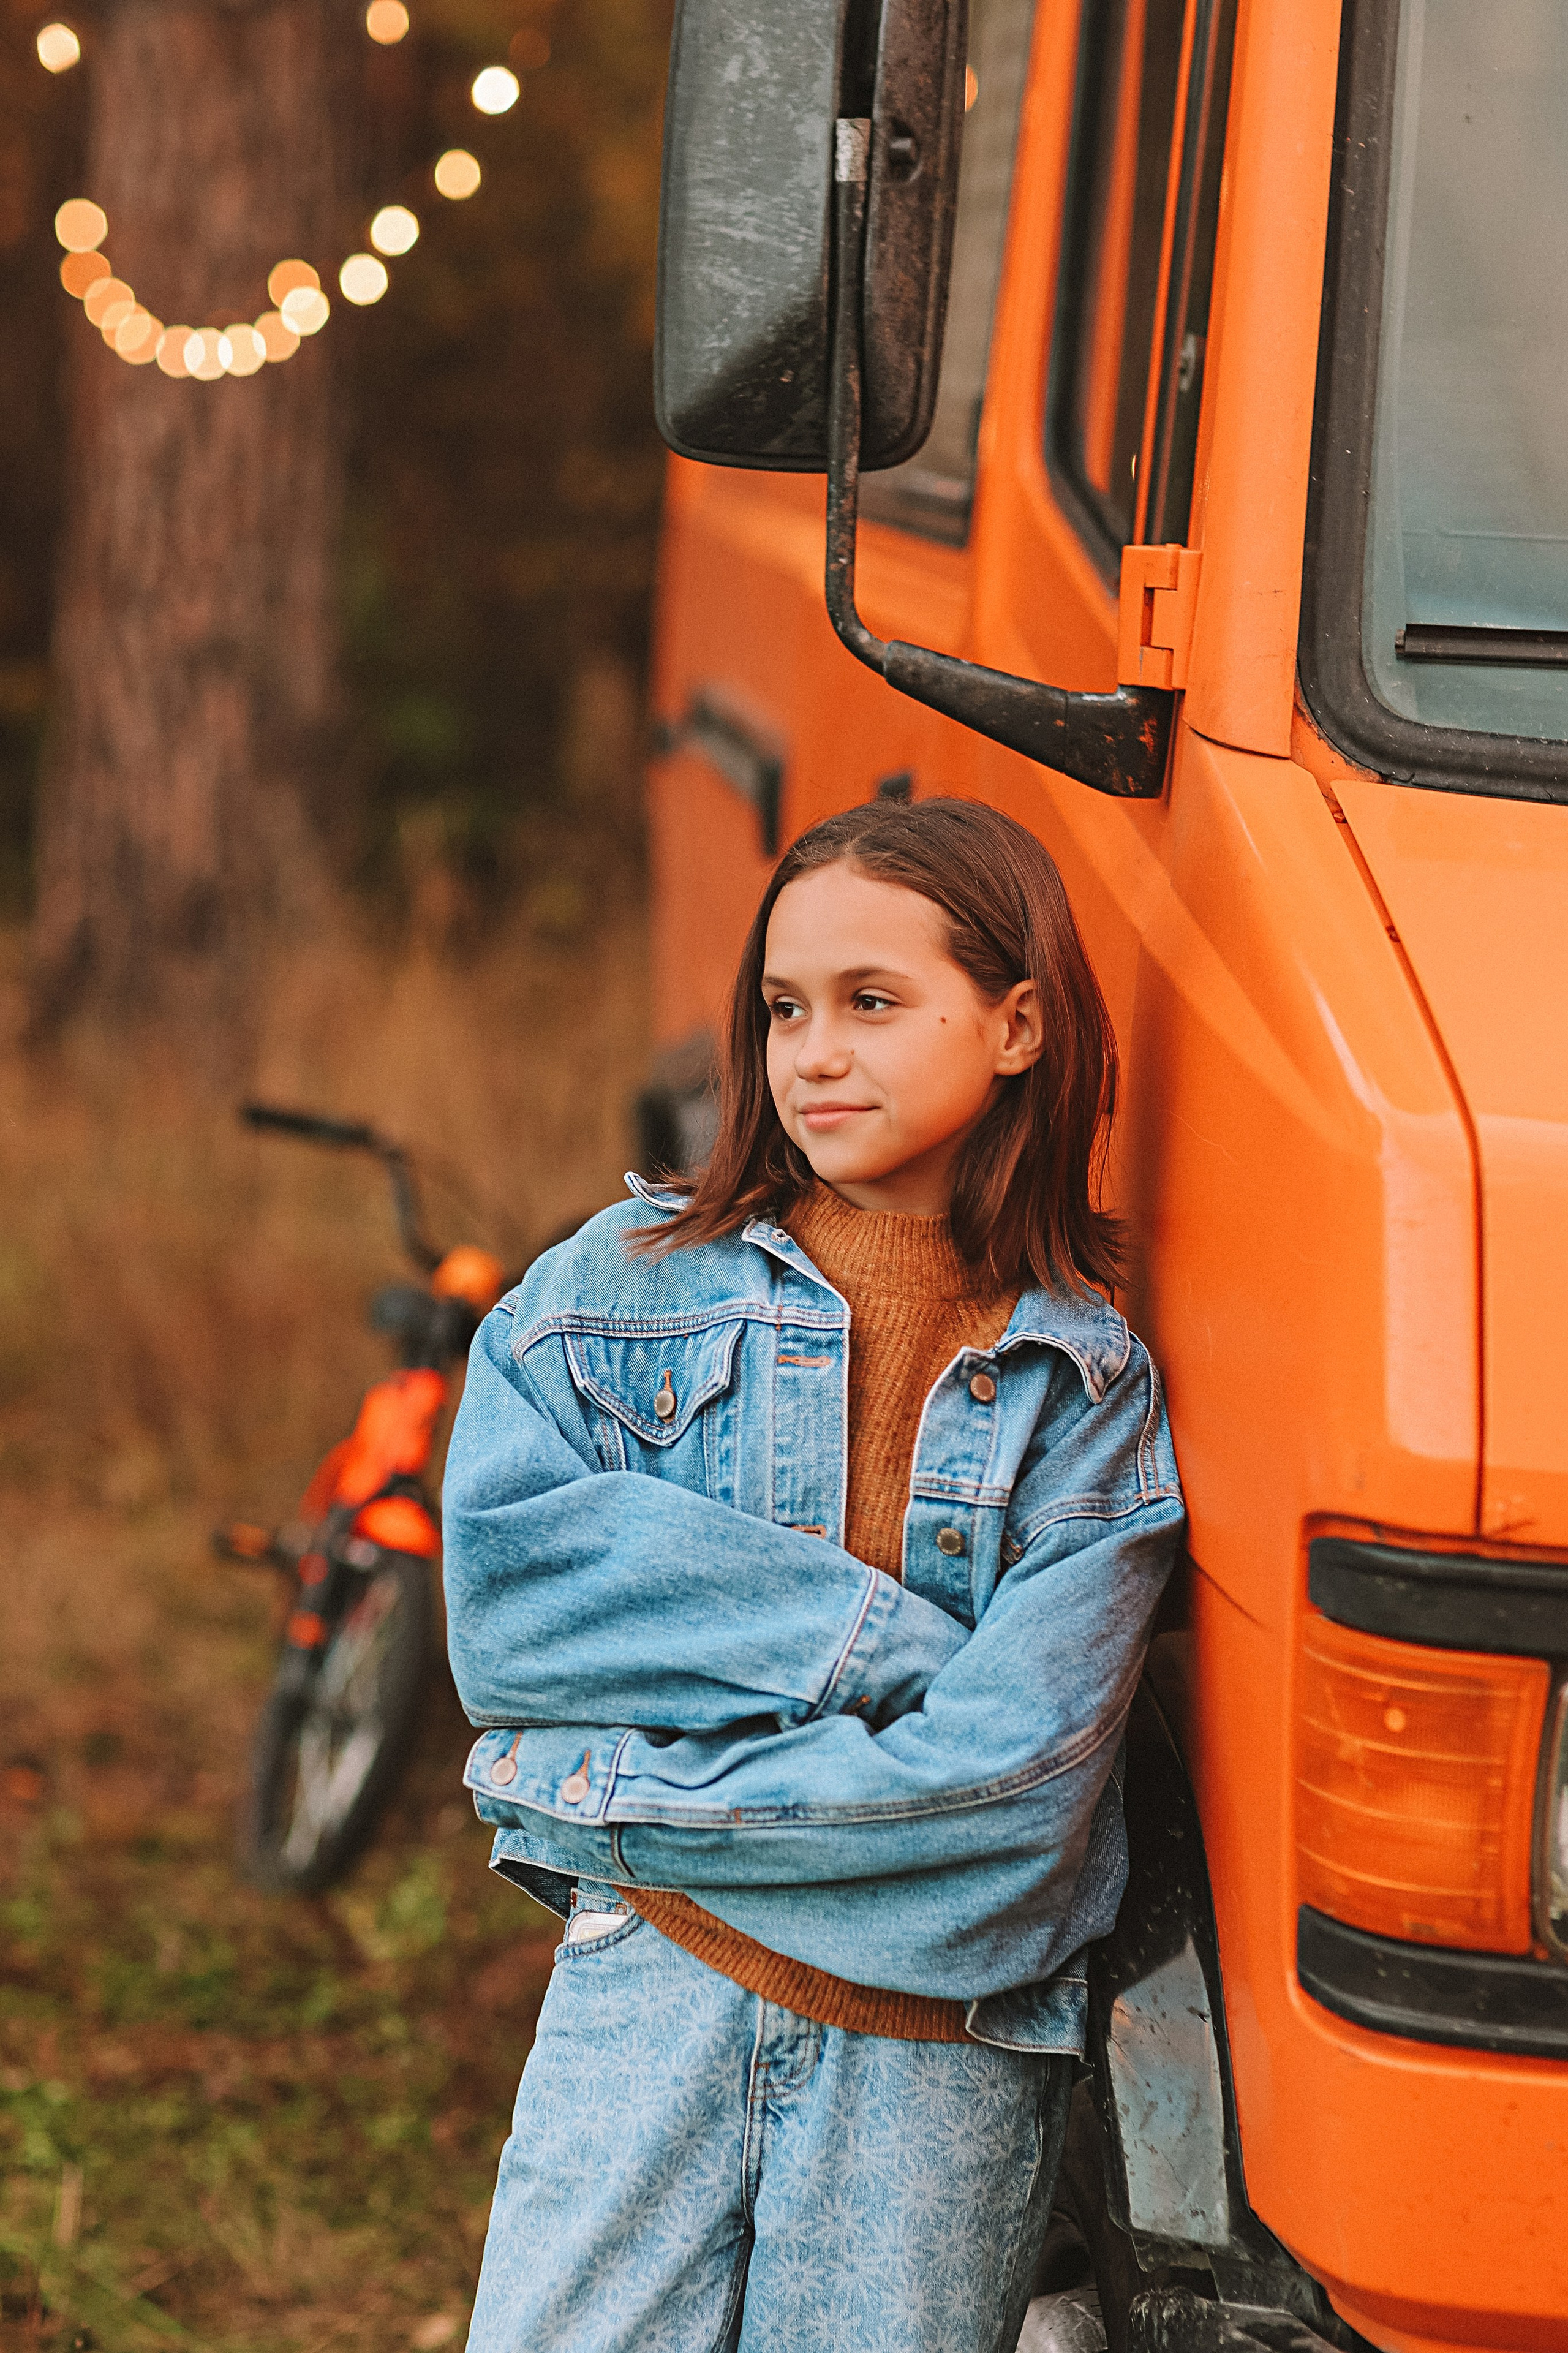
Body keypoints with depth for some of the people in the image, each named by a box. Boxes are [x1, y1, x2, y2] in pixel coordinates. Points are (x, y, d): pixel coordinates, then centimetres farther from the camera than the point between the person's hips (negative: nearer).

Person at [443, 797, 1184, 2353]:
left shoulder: (1088, 1389, 1)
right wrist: (875, 1642, -13)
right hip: (648, 2005, 0)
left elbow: (1013, 1773, -10)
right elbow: (504, 1586, -9)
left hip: (940, 2058, 0)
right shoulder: (622, 1290, 6)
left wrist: (640, 1801, -12)